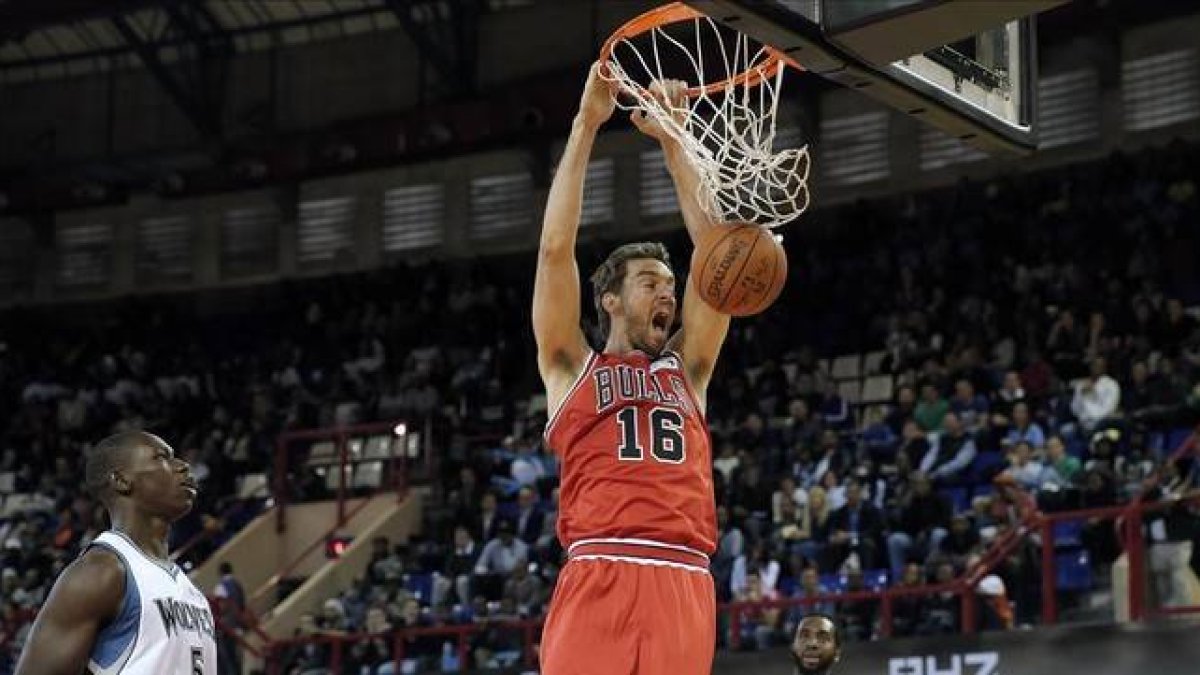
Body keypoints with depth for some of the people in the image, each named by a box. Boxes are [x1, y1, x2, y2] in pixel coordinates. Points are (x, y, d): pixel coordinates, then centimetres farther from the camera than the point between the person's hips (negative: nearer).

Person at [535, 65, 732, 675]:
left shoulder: (685, 369, 25)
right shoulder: (572, 368, 17)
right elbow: (556, 248, 7)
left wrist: (673, 142, 16)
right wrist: (586, 125, 6)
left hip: (684, 585, 4)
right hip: (600, 579, -3)